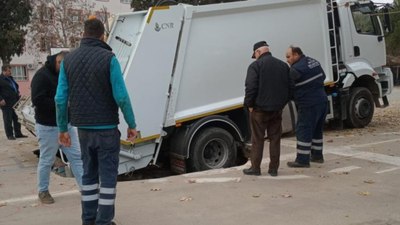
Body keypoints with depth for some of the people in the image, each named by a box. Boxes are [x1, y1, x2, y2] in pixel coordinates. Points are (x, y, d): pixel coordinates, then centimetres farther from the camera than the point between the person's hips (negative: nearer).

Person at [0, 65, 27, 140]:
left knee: (16, 118, 12)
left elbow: (16, 86, 29)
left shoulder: (10, 78, 16)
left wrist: (18, 93, 13)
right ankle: (10, 135, 7)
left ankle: (18, 133, 20)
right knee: (8, 120, -1)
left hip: (14, 103, 8)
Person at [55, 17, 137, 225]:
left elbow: (61, 98, 1)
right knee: (107, 175, 3)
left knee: (89, 173, 16)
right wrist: (132, 124, -4)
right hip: (107, 127, -5)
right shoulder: (108, 58, -10)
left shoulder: (68, 59, 3)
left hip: (83, 128, 5)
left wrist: (62, 128, 11)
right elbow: (121, 96, -14)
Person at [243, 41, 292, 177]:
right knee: (275, 139, 10)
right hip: (277, 109, 5)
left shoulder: (255, 66, -8)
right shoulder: (283, 65, 11)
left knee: (257, 140, 4)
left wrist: (249, 104, -7)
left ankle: (255, 168, 9)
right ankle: (273, 169, 12)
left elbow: (251, 87, -17)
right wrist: (282, 103, 13)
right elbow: (289, 87, 10)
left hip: (260, 109, -5)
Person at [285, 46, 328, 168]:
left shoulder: (296, 69, -17)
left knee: (303, 131, -3)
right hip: (322, 101, 9)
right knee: (317, 130, 19)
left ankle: (302, 160, 0)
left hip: (308, 105, -9)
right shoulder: (314, 62, 10)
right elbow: (323, 77, 20)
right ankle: (317, 155, 29)